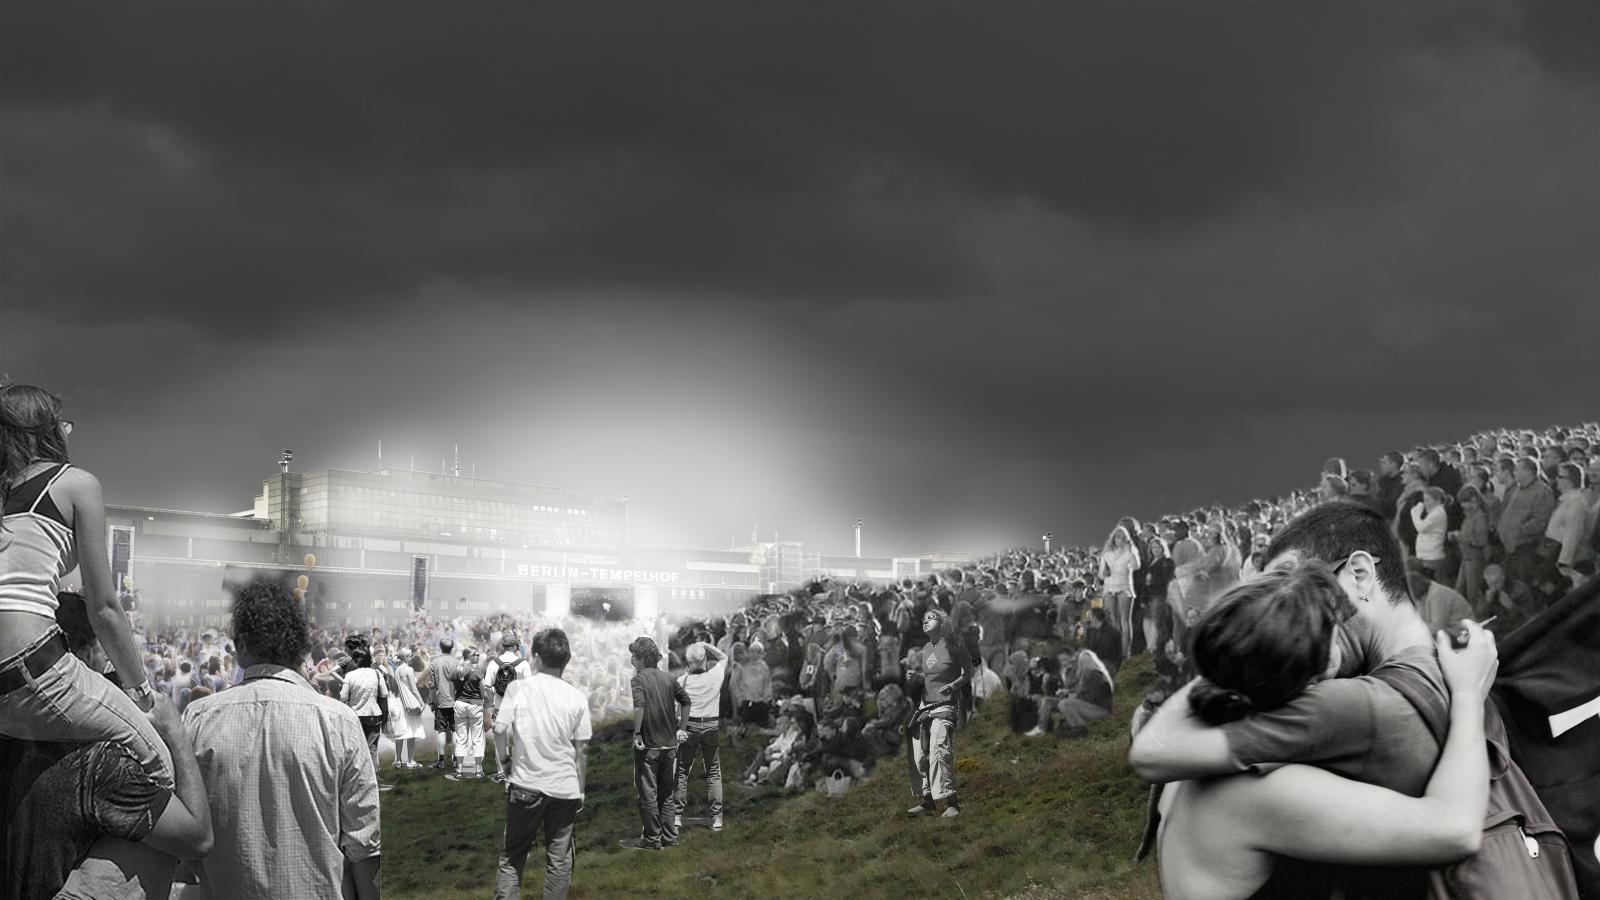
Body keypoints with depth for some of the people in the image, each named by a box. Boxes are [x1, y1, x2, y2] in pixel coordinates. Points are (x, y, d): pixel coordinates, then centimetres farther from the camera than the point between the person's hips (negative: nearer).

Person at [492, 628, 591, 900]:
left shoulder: (517, 688, -5)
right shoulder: (577, 698, -2)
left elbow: (500, 731, -10)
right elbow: (582, 749, 0)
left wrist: (504, 761, 9)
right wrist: (581, 790, 10)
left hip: (525, 785, 0)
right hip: (565, 787, 0)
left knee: (513, 856, 12)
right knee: (560, 861, 9)